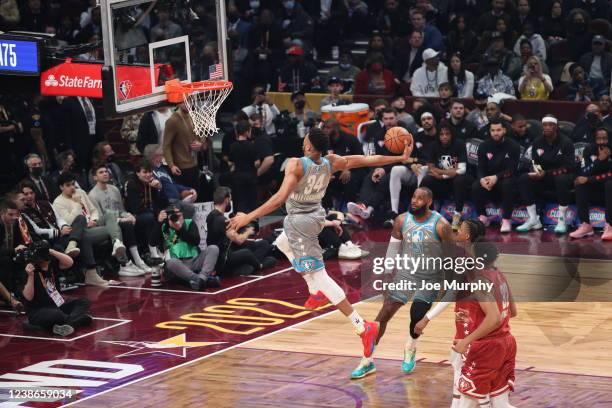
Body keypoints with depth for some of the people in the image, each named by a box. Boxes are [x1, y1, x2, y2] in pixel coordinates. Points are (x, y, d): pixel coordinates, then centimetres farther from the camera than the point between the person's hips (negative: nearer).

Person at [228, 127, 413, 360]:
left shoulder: (296, 165, -26)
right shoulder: (331, 163, -9)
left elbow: (280, 198, -35)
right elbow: (368, 160, -5)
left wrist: (249, 217, -33)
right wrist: (401, 158, 6)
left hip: (299, 221, -8)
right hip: (315, 215, 8)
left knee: (318, 275, -7)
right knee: (282, 243, 36)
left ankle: (362, 327, -15)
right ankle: (317, 293, 36)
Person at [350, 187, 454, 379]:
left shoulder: (440, 225, -16)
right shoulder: (402, 221, -5)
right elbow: (393, 247, 6)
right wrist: (387, 274, 7)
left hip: (430, 279, -3)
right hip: (405, 274, 3)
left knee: (417, 315, -18)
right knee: (384, 314, -4)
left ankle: (410, 348, 17)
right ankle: (367, 361, 3)